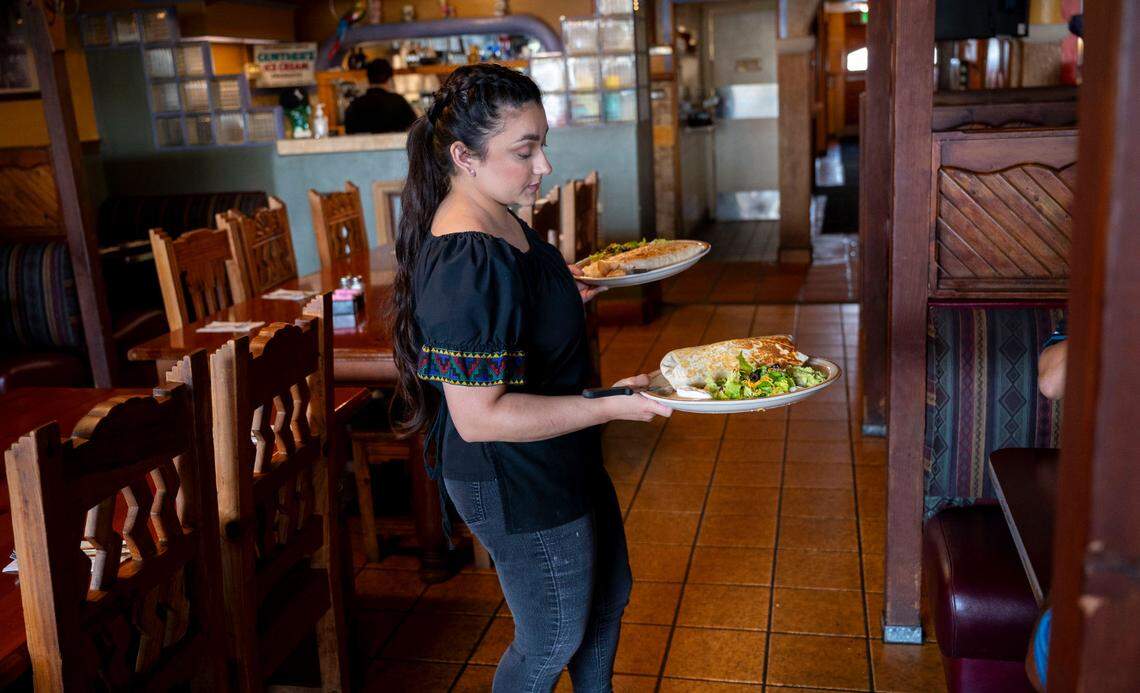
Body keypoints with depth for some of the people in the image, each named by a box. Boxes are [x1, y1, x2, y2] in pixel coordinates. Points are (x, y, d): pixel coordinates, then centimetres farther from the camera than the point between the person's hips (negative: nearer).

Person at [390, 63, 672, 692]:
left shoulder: (498, 218, 1)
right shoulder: (464, 263, -31)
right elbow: (478, 417, -32)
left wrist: (568, 289, 14)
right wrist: (611, 405, -31)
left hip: (560, 462, 10)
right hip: (517, 487, -10)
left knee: (608, 593, 27)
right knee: (553, 639, 12)